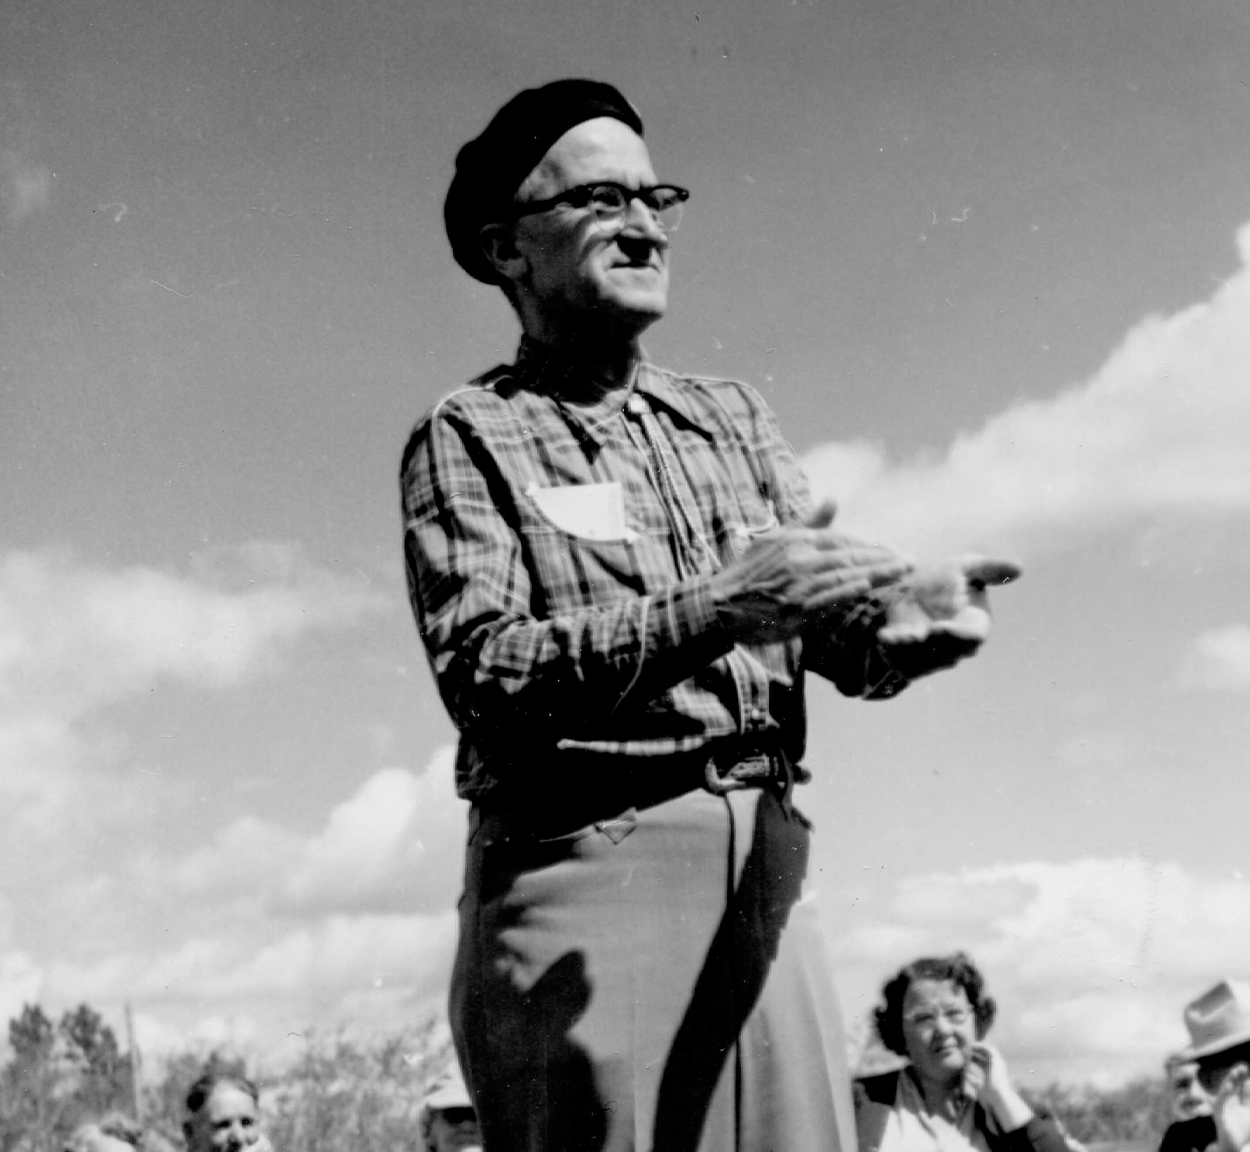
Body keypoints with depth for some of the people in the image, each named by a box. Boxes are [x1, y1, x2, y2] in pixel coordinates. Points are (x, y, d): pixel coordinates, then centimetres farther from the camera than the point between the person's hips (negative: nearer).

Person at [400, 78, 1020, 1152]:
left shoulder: (733, 415, 17)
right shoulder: (469, 435, 3)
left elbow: (836, 630, 6)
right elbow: (482, 670, -12)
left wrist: (907, 621, -18)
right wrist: (713, 612, -23)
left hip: (763, 870, 4)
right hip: (580, 867, -4)